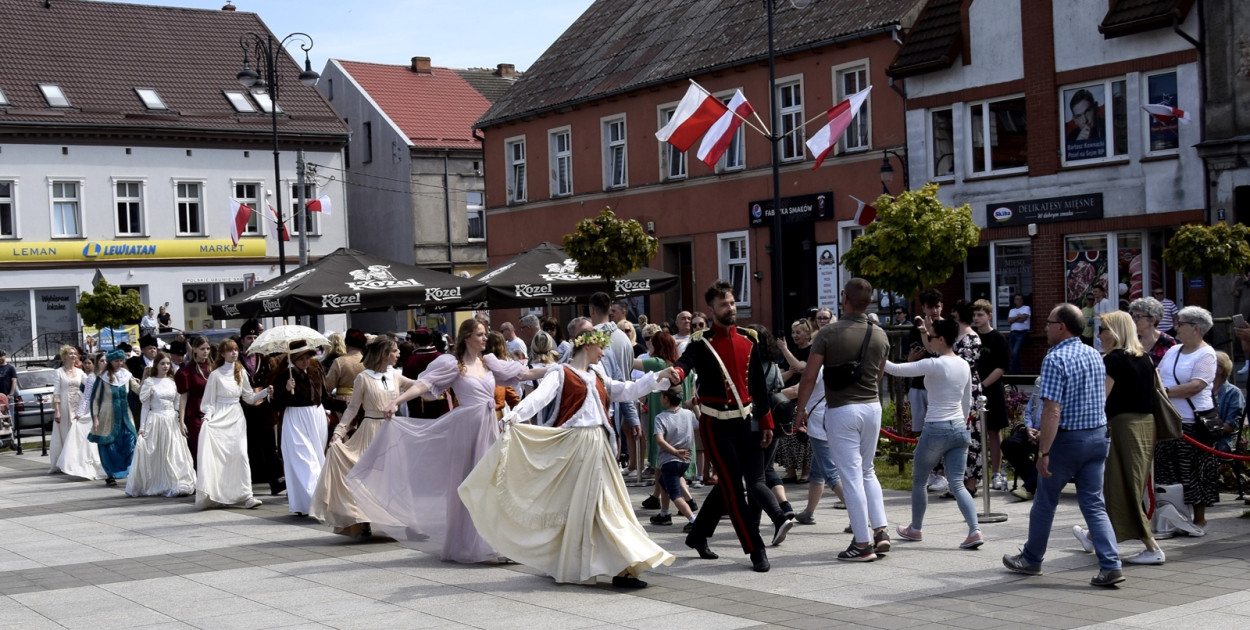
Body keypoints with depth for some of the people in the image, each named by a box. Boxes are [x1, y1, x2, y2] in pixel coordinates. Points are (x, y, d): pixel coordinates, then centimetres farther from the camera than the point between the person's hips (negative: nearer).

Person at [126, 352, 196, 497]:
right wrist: (142, 427, -2)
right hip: (155, 421, -3)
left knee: (174, 455, -1)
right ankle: (153, 487, 10)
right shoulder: (149, 382, -1)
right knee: (154, 456, 0)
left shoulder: (172, 382, 8)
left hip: (172, 421, 3)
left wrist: (181, 423, 7)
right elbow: (145, 406, 1)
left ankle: (177, 485, 2)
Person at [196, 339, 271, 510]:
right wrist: (207, 416, -15)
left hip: (237, 418, 3)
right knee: (219, 455, -8)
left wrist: (265, 392, 0)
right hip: (220, 418, -3)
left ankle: (246, 495, -9)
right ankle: (216, 494, 2)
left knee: (241, 454, -7)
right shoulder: (215, 375, -2)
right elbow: (209, 400, 0)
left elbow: (249, 397, 14)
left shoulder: (241, 372, 9)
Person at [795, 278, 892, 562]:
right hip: (872, 407, 5)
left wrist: (801, 409, 2)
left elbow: (809, 376, -10)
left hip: (841, 410, -5)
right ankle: (881, 530, 12)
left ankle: (863, 544, 1)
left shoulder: (829, 333, -12)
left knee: (852, 476, -1)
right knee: (867, 471, 20)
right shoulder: (879, 335, 2)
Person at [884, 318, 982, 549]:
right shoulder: (964, 365, 8)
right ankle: (975, 531, -13)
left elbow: (895, 369, -17)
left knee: (918, 479, 15)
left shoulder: (935, 365, -15)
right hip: (959, 429, 6)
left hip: (936, 429, -6)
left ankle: (915, 529, 29)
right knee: (957, 484, 4)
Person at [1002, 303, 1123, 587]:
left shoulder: (1055, 359, -17)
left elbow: (1053, 410, -23)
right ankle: (1111, 566, -5)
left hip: (1067, 438, -7)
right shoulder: (1095, 356, 8)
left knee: (1045, 503, 11)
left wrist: (1044, 452, -22)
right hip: (1098, 435, 7)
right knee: (1094, 504, 7)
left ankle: (1031, 559, 26)